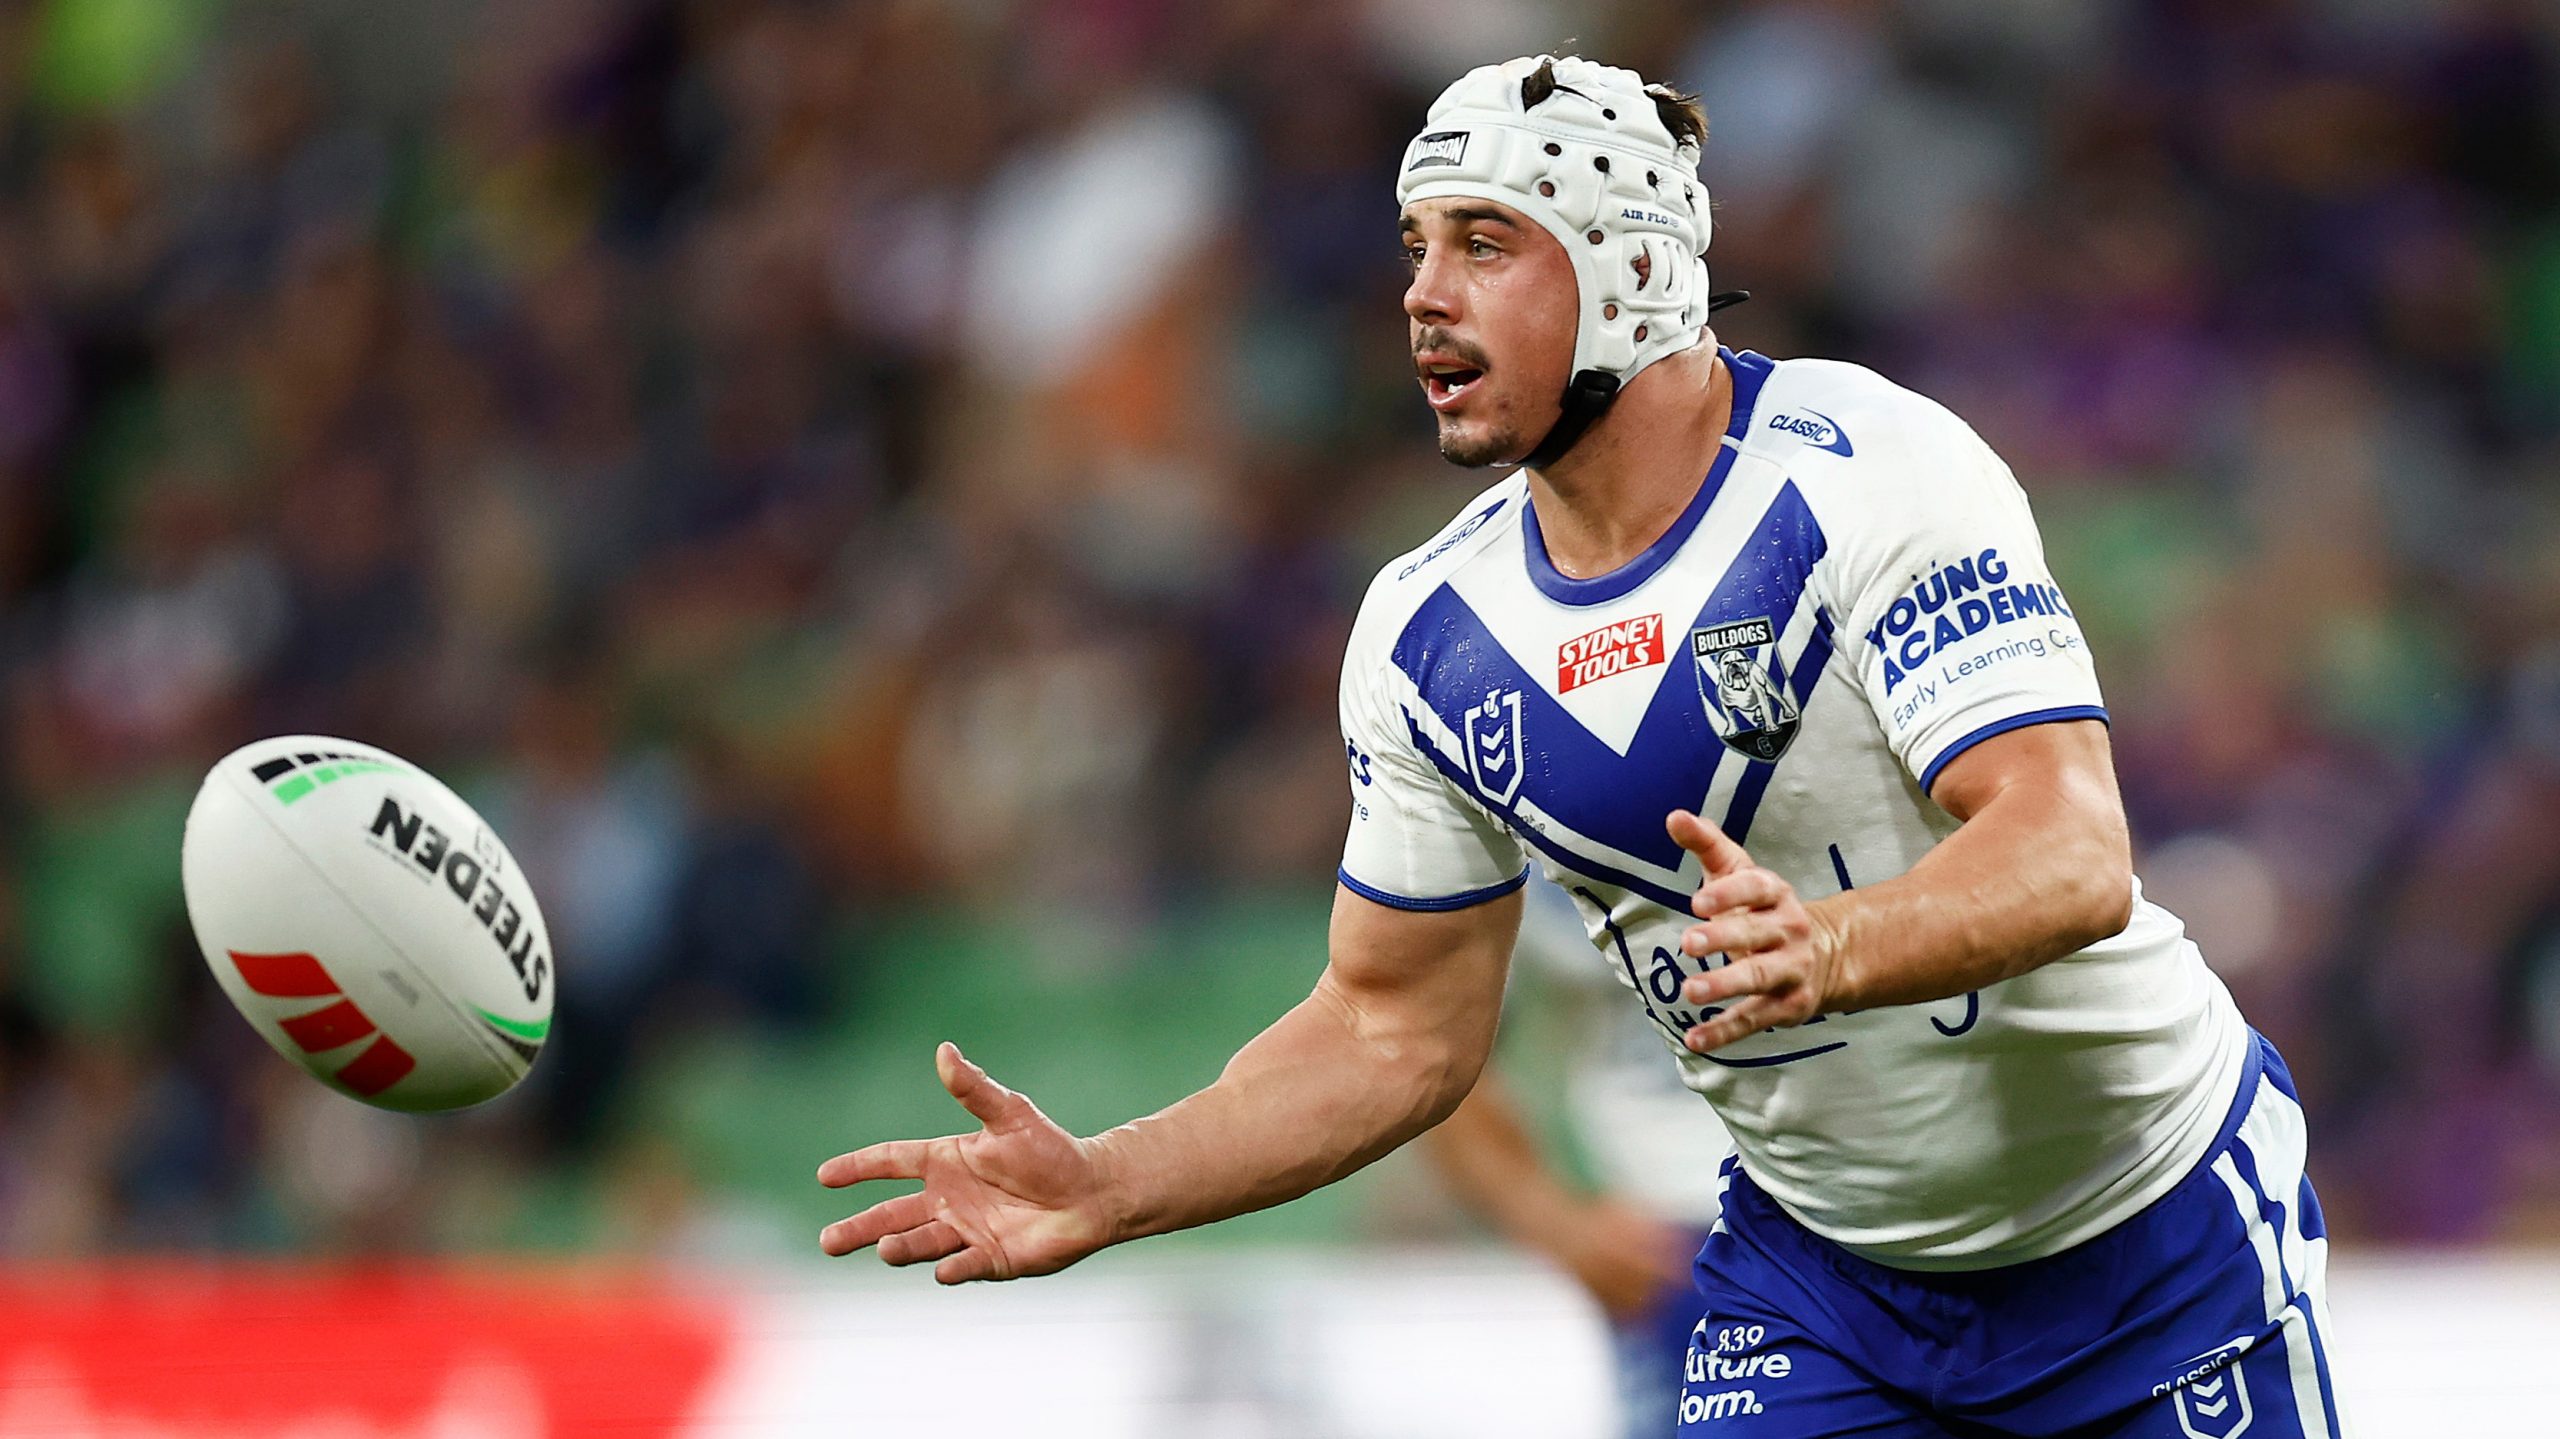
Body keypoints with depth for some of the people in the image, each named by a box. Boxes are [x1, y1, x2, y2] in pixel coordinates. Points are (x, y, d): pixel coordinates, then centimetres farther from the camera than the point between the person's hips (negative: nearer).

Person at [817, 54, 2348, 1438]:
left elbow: (2073, 860, -30)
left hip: (2149, 1222, -4)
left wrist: (1823, 951, -49)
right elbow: (1400, 1027, 4)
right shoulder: (1430, 637, -4)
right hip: (1818, 1259, 4)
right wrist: (1108, 1187, -10)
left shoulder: (1872, 468, -21)